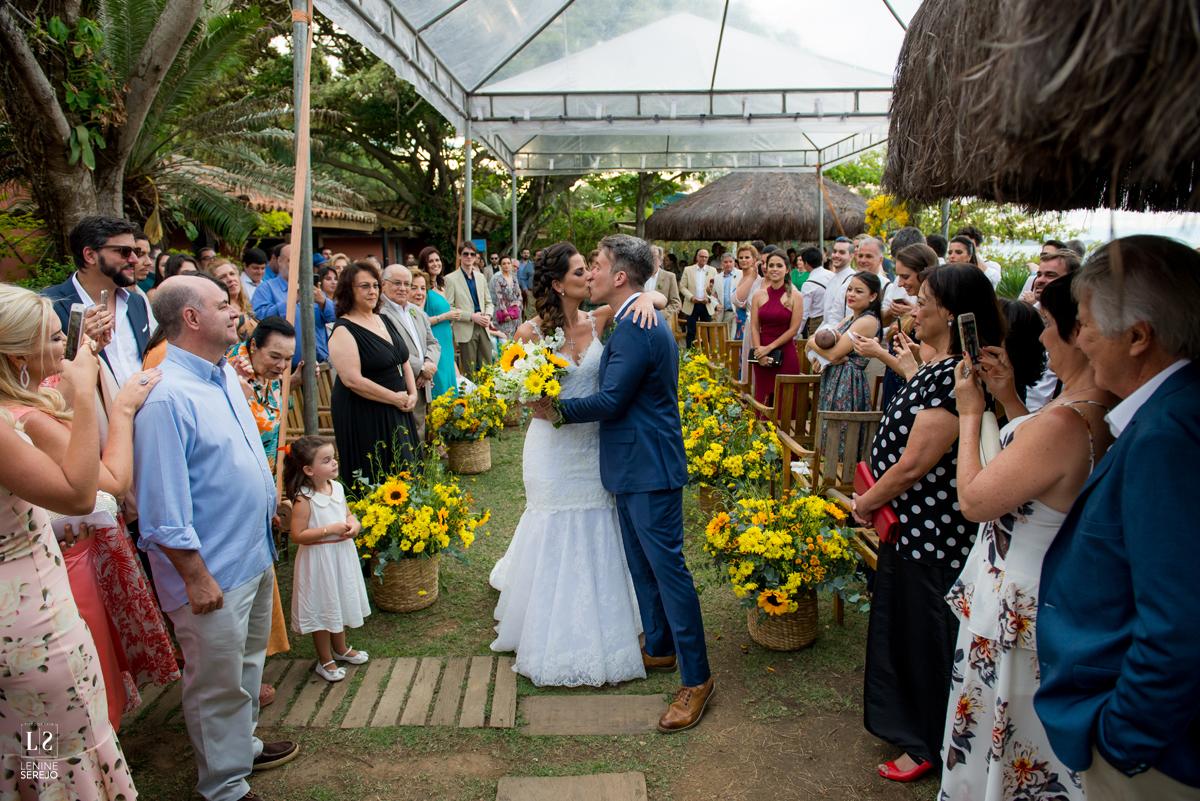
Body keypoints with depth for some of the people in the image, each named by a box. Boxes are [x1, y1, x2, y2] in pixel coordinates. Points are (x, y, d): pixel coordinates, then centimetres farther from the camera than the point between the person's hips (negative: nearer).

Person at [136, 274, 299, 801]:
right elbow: (163, 508, -24)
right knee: (218, 683, 9)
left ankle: (243, 747, 46)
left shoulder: (224, 374, 6)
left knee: (248, 660, 25)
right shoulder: (165, 395, -24)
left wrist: (269, 509, 21)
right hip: (213, 571, -9)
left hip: (255, 554, 9)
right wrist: (196, 577, -20)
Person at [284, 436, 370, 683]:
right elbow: (297, 535, -22)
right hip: (318, 561, -7)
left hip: (342, 555, 7)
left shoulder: (337, 487, 0)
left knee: (340, 602, 22)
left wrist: (354, 524, -8)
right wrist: (330, 530, -26)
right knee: (321, 608, 7)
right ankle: (325, 660, 25)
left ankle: (341, 649, 43)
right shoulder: (304, 499, -21)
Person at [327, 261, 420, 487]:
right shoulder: (344, 331, -13)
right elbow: (352, 380, -21)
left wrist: (412, 395, 2)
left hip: (398, 412, 8)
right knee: (375, 479, -2)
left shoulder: (385, 321, 12)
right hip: (364, 417, -8)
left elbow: (404, 361, 18)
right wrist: (395, 398, -15)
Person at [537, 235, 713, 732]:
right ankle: (659, 648, 36)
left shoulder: (637, 330, -20)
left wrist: (559, 409, -8)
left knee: (667, 567, -4)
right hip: (634, 467, 11)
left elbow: (610, 401, -21)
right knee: (642, 564, 20)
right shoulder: (634, 324, 13)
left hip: (649, 469, -11)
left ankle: (696, 678, 7)